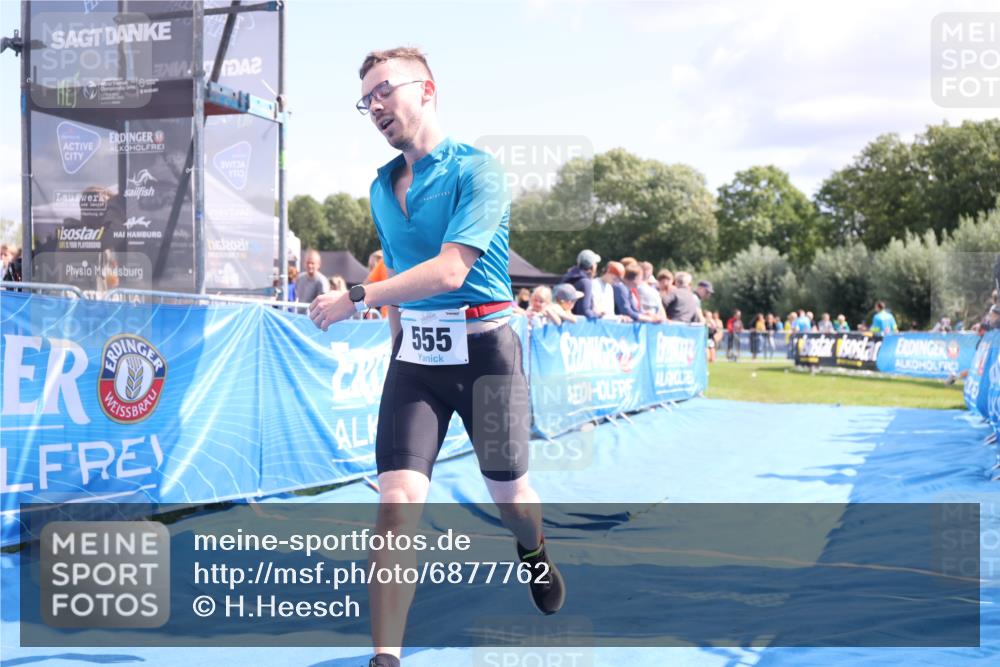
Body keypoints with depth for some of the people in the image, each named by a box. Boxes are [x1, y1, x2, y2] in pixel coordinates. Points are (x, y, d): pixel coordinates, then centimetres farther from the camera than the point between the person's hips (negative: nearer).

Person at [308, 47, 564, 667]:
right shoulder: (382, 187, 11)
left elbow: (449, 271, -21)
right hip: (412, 353, 4)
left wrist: (356, 298, -23)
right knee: (397, 503, -11)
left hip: (483, 348, -4)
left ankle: (535, 552, 49)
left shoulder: (477, 169, -10)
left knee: (508, 495, 13)